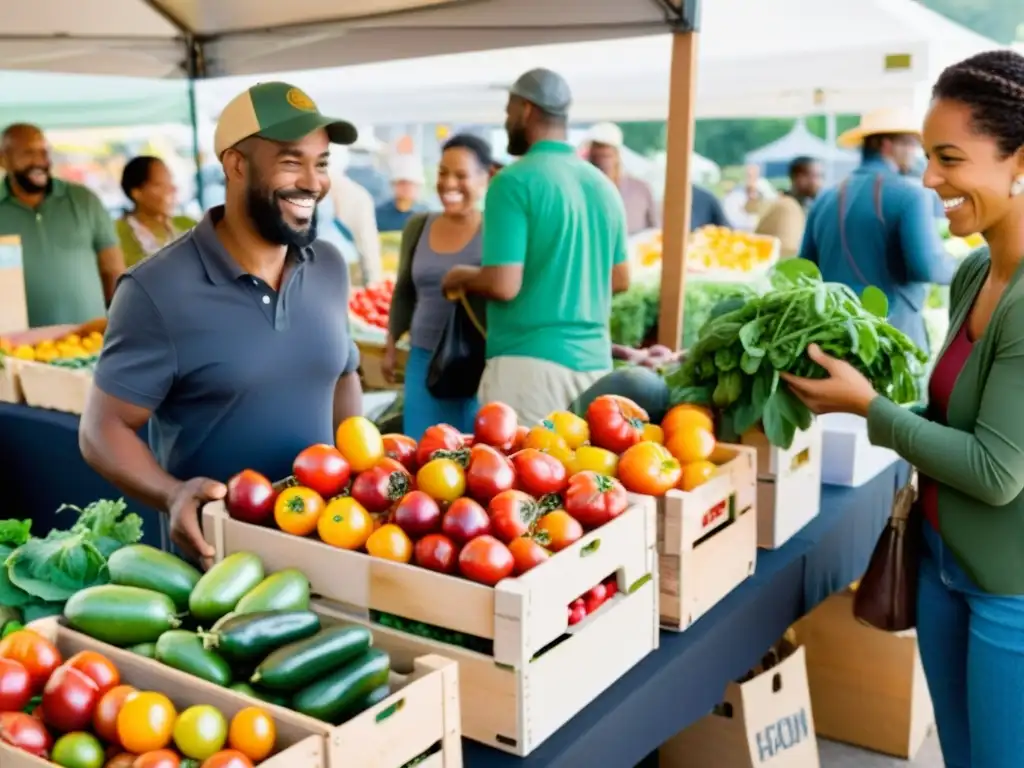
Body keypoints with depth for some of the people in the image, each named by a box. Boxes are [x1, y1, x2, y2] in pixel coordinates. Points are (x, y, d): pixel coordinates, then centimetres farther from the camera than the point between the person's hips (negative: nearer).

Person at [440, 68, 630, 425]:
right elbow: (620, 280, 19)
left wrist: (460, 277, 4)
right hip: (593, 363, 7)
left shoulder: (515, 181, -10)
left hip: (530, 361, -7)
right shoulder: (604, 185, 10)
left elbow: (503, 285, -16)